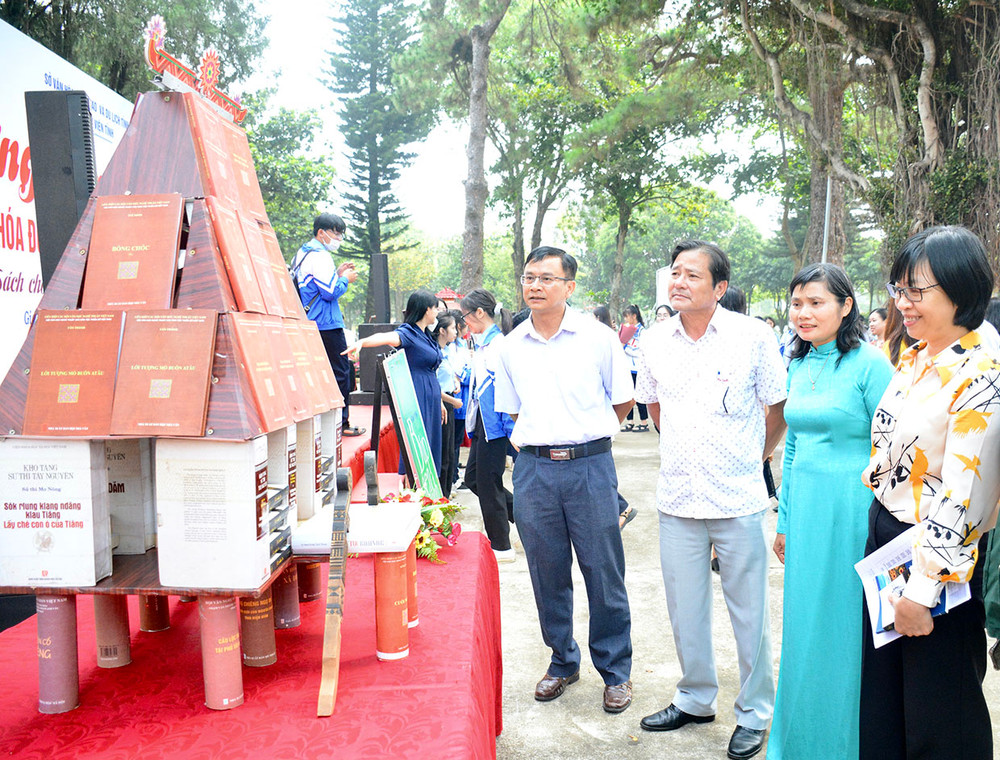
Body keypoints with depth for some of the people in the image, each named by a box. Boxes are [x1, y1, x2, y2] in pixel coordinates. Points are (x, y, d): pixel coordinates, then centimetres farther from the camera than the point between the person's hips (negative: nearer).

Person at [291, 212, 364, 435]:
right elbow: (330, 292, -19)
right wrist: (345, 279, -3)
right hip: (327, 325, -10)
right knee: (340, 373, -3)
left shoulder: (303, 253, 17)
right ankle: (341, 423, 0)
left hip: (308, 323, 10)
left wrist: (336, 275, 16)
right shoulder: (320, 256, -15)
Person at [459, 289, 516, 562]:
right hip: (483, 421, 10)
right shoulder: (483, 343, 13)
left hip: (495, 423, -10)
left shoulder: (498, 344, -17)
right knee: (473, 478, 15)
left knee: (488, 482, 0)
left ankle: (501, 547, 14)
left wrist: (511, 432, -21)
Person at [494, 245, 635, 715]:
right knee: (547, 573, 12)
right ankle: (562, 661, 31)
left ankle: (615, 669, 22)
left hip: (589, 466, -3)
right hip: (533, 470, 3)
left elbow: (623, 402, 7)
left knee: (604, 573, 4)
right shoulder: (511, 346, 7)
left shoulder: (598, 338, -2)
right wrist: (541, 441, 12)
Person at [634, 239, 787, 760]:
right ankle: (695, 699, 35)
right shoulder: (654, 341, 3)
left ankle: (754, 713, 27)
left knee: (748, 610, 8)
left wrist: (750, 460, 11)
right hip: (678, 498, 3)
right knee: (684, 609, 14)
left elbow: (778, 410, 4)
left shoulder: (753, 336, -7)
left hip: (738, 500, -3)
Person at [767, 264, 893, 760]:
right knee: (803, 624, 14)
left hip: (853, 510, -6)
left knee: (845, 627, 5)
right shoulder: (800, 366, 10)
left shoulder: (869, 364, -11)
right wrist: (785, 519, 17)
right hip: (806, 508, 6)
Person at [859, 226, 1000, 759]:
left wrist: (922, 588, -19)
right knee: (881, 689, 21)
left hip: (936, 551, -8)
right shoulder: (912, 359, 5)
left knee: (937, 714, 11)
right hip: (883, 530, 8)